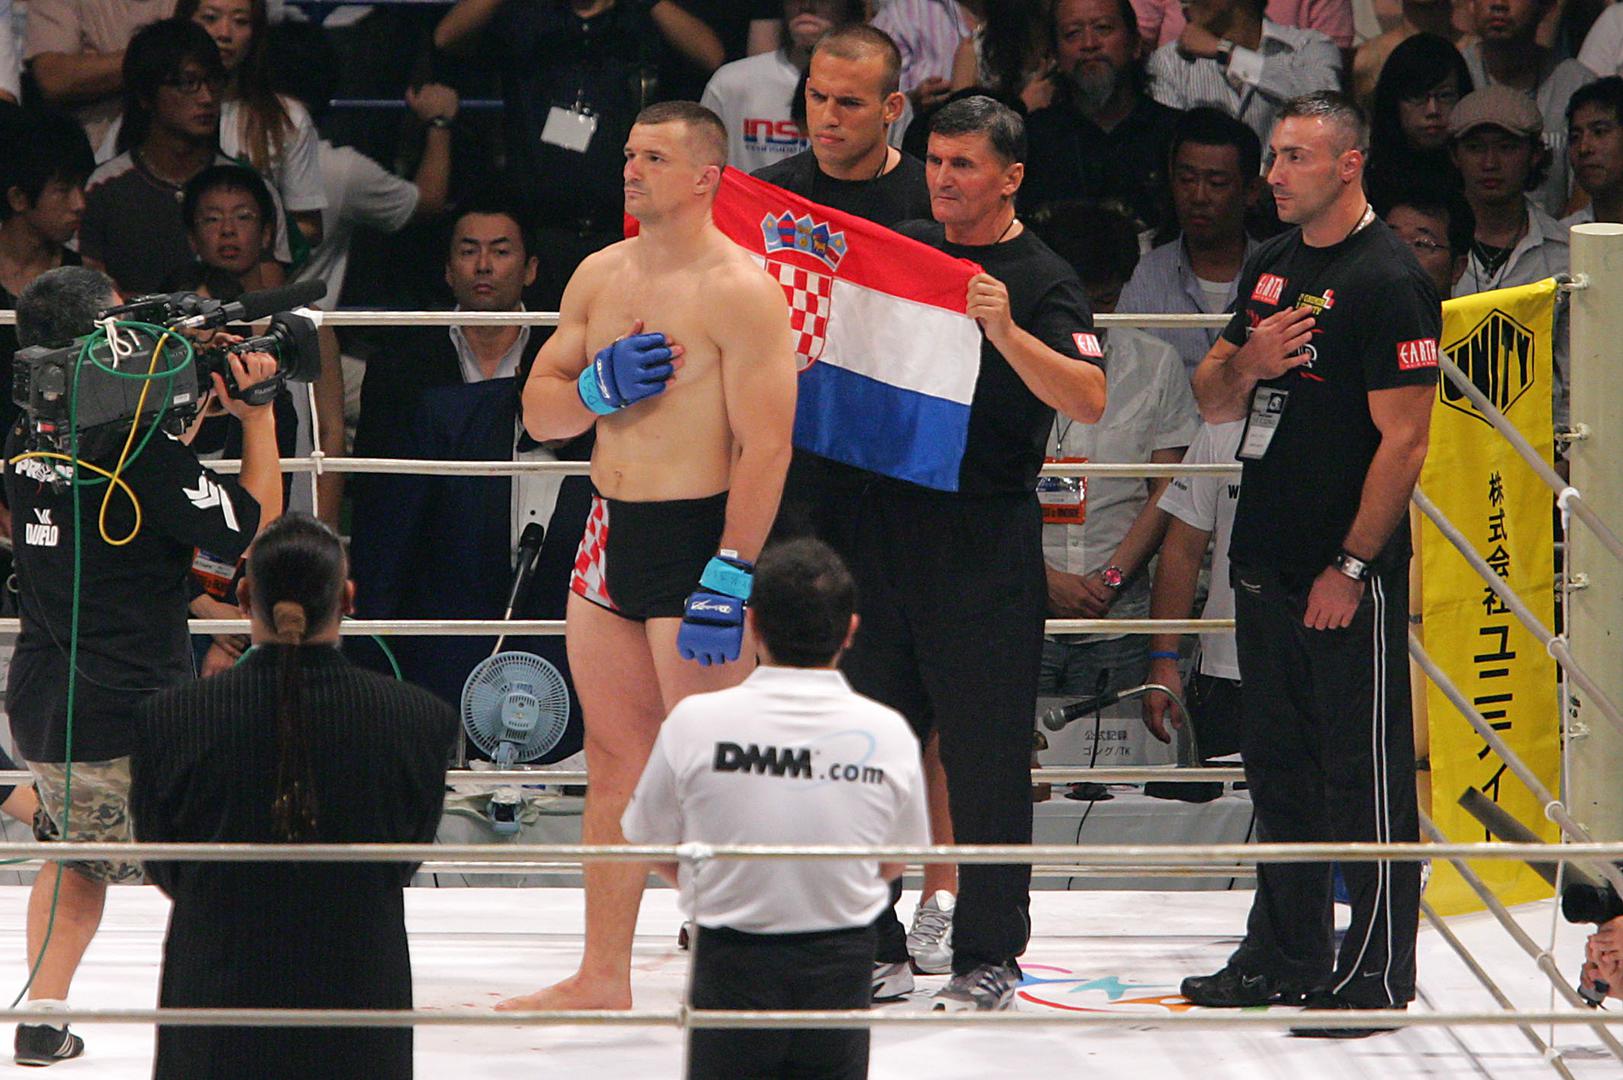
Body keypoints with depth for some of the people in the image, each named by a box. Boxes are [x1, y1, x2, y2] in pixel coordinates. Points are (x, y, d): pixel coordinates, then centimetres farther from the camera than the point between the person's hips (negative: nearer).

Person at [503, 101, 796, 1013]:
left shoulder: (740, 290, -12)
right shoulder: (601, 277, 11)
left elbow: (765, 445, -17)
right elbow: (539, 412, 17)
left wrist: (729, 581, -22)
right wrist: (599, 386, -6)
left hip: (700, 535, -8)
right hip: (612, 530, 8)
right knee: (614, 757, 12)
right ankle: (603, 977, 18)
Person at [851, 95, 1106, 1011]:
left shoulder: (1043, 281, -5)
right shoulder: (904, 251, 12)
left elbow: (1089, 400, -18)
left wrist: (1007, 333, -30)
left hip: (988, 534, -6)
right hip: (888, 515, 6)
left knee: (986, 755, -1)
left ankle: (989, 957, 5)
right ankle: (873, 943, 16)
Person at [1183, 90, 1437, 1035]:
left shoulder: (1390, 280, -13)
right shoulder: (1271, 267, 13)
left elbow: (1403, 437, -16)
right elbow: (1213, 405, 19)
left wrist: (1351, 565, -17)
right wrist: (1246, 364, -4)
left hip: (1351, 576, -8)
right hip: (1267, 562, 8)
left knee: (1365, 774, -3)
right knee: (1278, 764, 14)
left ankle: (1377, 974, 1)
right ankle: (1287, 953, 24)